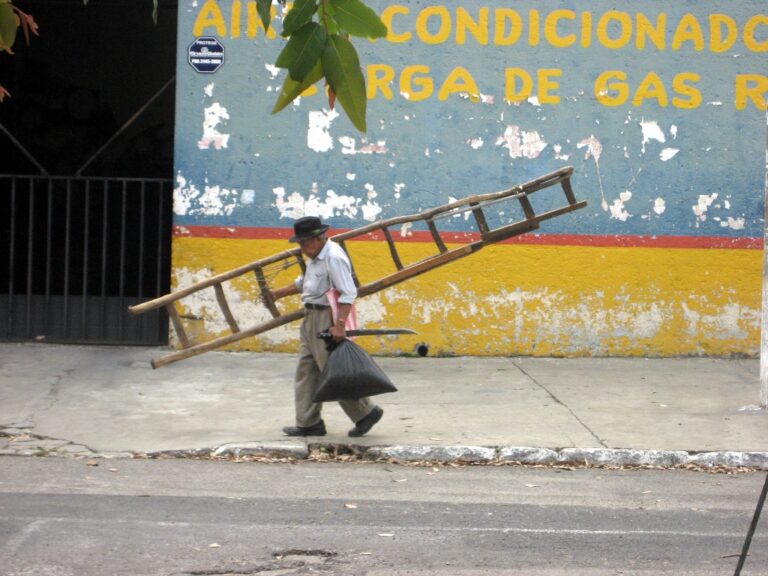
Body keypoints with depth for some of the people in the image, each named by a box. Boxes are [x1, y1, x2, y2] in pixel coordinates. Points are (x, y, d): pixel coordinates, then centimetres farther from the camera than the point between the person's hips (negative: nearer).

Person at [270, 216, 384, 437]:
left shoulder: (334, 257, -18)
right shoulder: (315, 256, 13)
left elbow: (348, 293, -24)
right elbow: (304, 282, 30)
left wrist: (340, 325, -31)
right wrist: (279, 293, 33)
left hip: (327, 320, -10)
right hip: (311, 319, 10)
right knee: (306, 371, 9)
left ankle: (366, 413, 6)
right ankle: (309, 423, 13)